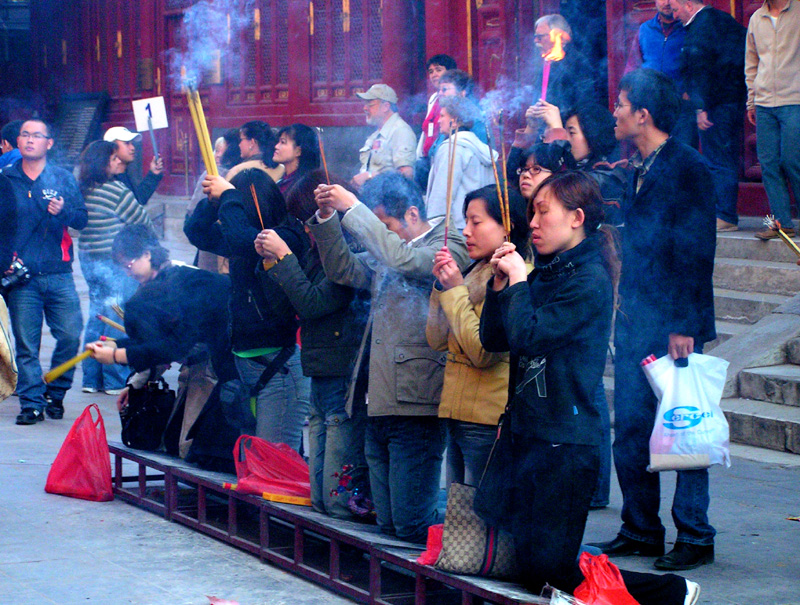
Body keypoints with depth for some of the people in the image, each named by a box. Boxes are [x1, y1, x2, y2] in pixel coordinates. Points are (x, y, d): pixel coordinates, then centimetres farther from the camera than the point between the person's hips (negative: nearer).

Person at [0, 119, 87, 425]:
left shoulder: (63, 178, 10)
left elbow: (83, 219, 7)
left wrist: (64, 211, -14)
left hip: (59, 275, 1)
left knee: (70, 335, -6)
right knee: (26, 343, -3)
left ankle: (55, 394, 13)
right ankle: (31, 403, 4)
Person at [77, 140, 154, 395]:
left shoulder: (83, 189, 7)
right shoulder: (115, 190, -19)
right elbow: (140, 219, -8)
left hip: (88, 259, 9)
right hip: (115, 261, -9)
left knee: (96, 316, 14)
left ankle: (92, 379, 17)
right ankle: (116, 380, 3)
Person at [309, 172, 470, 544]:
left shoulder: (448, 245, -6)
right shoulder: (384, 253, 19)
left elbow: (404, 260, -22)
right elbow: (343, 270, 23)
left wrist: (352, 209, -18)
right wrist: (326, 219, 7)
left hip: (416, 407, -8)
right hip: (379, 403, 8)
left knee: (411, 525, -9)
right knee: (387, 525, 10)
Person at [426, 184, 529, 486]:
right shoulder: (474, 272, 14)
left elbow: (481, 351, -19)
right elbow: (437, 340, 13)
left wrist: (456, 291, -13)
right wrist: (441, 286, 2)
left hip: (487, 424, -9)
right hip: (458, 416, 9)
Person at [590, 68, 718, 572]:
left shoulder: (688, 168, -12)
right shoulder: (640, 169, 14)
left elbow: (697, 253, -16)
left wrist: (684, 326, -19)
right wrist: (626, 311, 13)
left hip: (674, 325, -8)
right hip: (635, 322, 9)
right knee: (630, 431, 10)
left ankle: (694, 538, 5)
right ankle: (641, 530, 19)